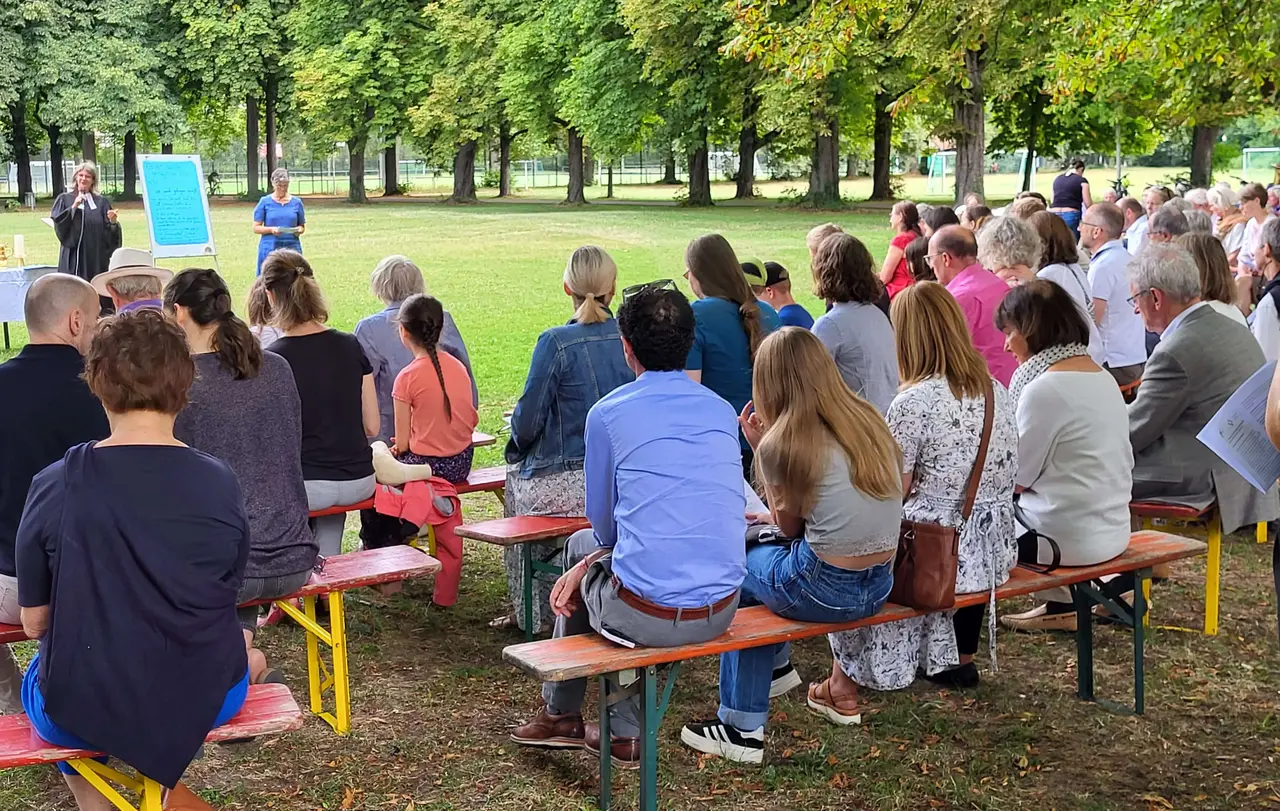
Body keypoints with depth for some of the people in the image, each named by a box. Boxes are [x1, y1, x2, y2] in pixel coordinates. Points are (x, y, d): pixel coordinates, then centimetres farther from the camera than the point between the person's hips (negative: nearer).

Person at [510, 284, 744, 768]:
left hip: (648, 617, -5)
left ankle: (562, 713, 44)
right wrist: (594, 557, 16)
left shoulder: (608, 413, -6)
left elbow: (604, 524, 5)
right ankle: (623, 730, 33)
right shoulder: (722, 411, 10)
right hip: (721, 611, 5)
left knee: (583, 544, 28)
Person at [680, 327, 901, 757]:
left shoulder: (781, 443, -13)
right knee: (764, 549, 27)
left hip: (825, 588, -6)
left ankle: (742, 727, 23)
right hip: (880, 585, 7)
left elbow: (788, 526, 2)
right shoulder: (869, 420, 6)